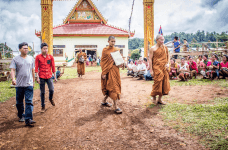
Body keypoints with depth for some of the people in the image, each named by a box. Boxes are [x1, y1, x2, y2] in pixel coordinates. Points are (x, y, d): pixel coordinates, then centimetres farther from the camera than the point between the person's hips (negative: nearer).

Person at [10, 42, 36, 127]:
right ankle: (21, 116, 31)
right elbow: (12, 70, -7)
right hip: (19, 84, -1)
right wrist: (13, 79, -24)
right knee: (19, 102, 11)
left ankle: (28, 119, -9)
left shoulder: (31, 59, 10)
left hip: (29, 84, 1)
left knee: (29, 102, -7)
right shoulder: (15, 59, 1)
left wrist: (33, 81, 16)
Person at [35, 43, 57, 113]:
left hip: (49, 76, 1)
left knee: (51, 90, -9)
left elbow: (53, 67, 6)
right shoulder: (38, 57, -2)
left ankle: (51, 98, 25)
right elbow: (36, 68, -3)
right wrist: (37, 77, -9)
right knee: (42, 92, 5)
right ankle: (43, 106, 17)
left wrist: (55, 77, 5)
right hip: (41, 77, -1)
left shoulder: (51, 57, 3)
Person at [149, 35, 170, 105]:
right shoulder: (153, 48, -3)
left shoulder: (165, 47, 11)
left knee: (164, 83, 4)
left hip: (164, 68, 5)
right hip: (156, 67, -5)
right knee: (157, 82, -8)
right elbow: (150, 59, -6)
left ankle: (160, 99, 14)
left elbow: (168, 56, 20)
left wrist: (167, 63, 3)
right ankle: (154, 97, 12)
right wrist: (151, 70, -12)